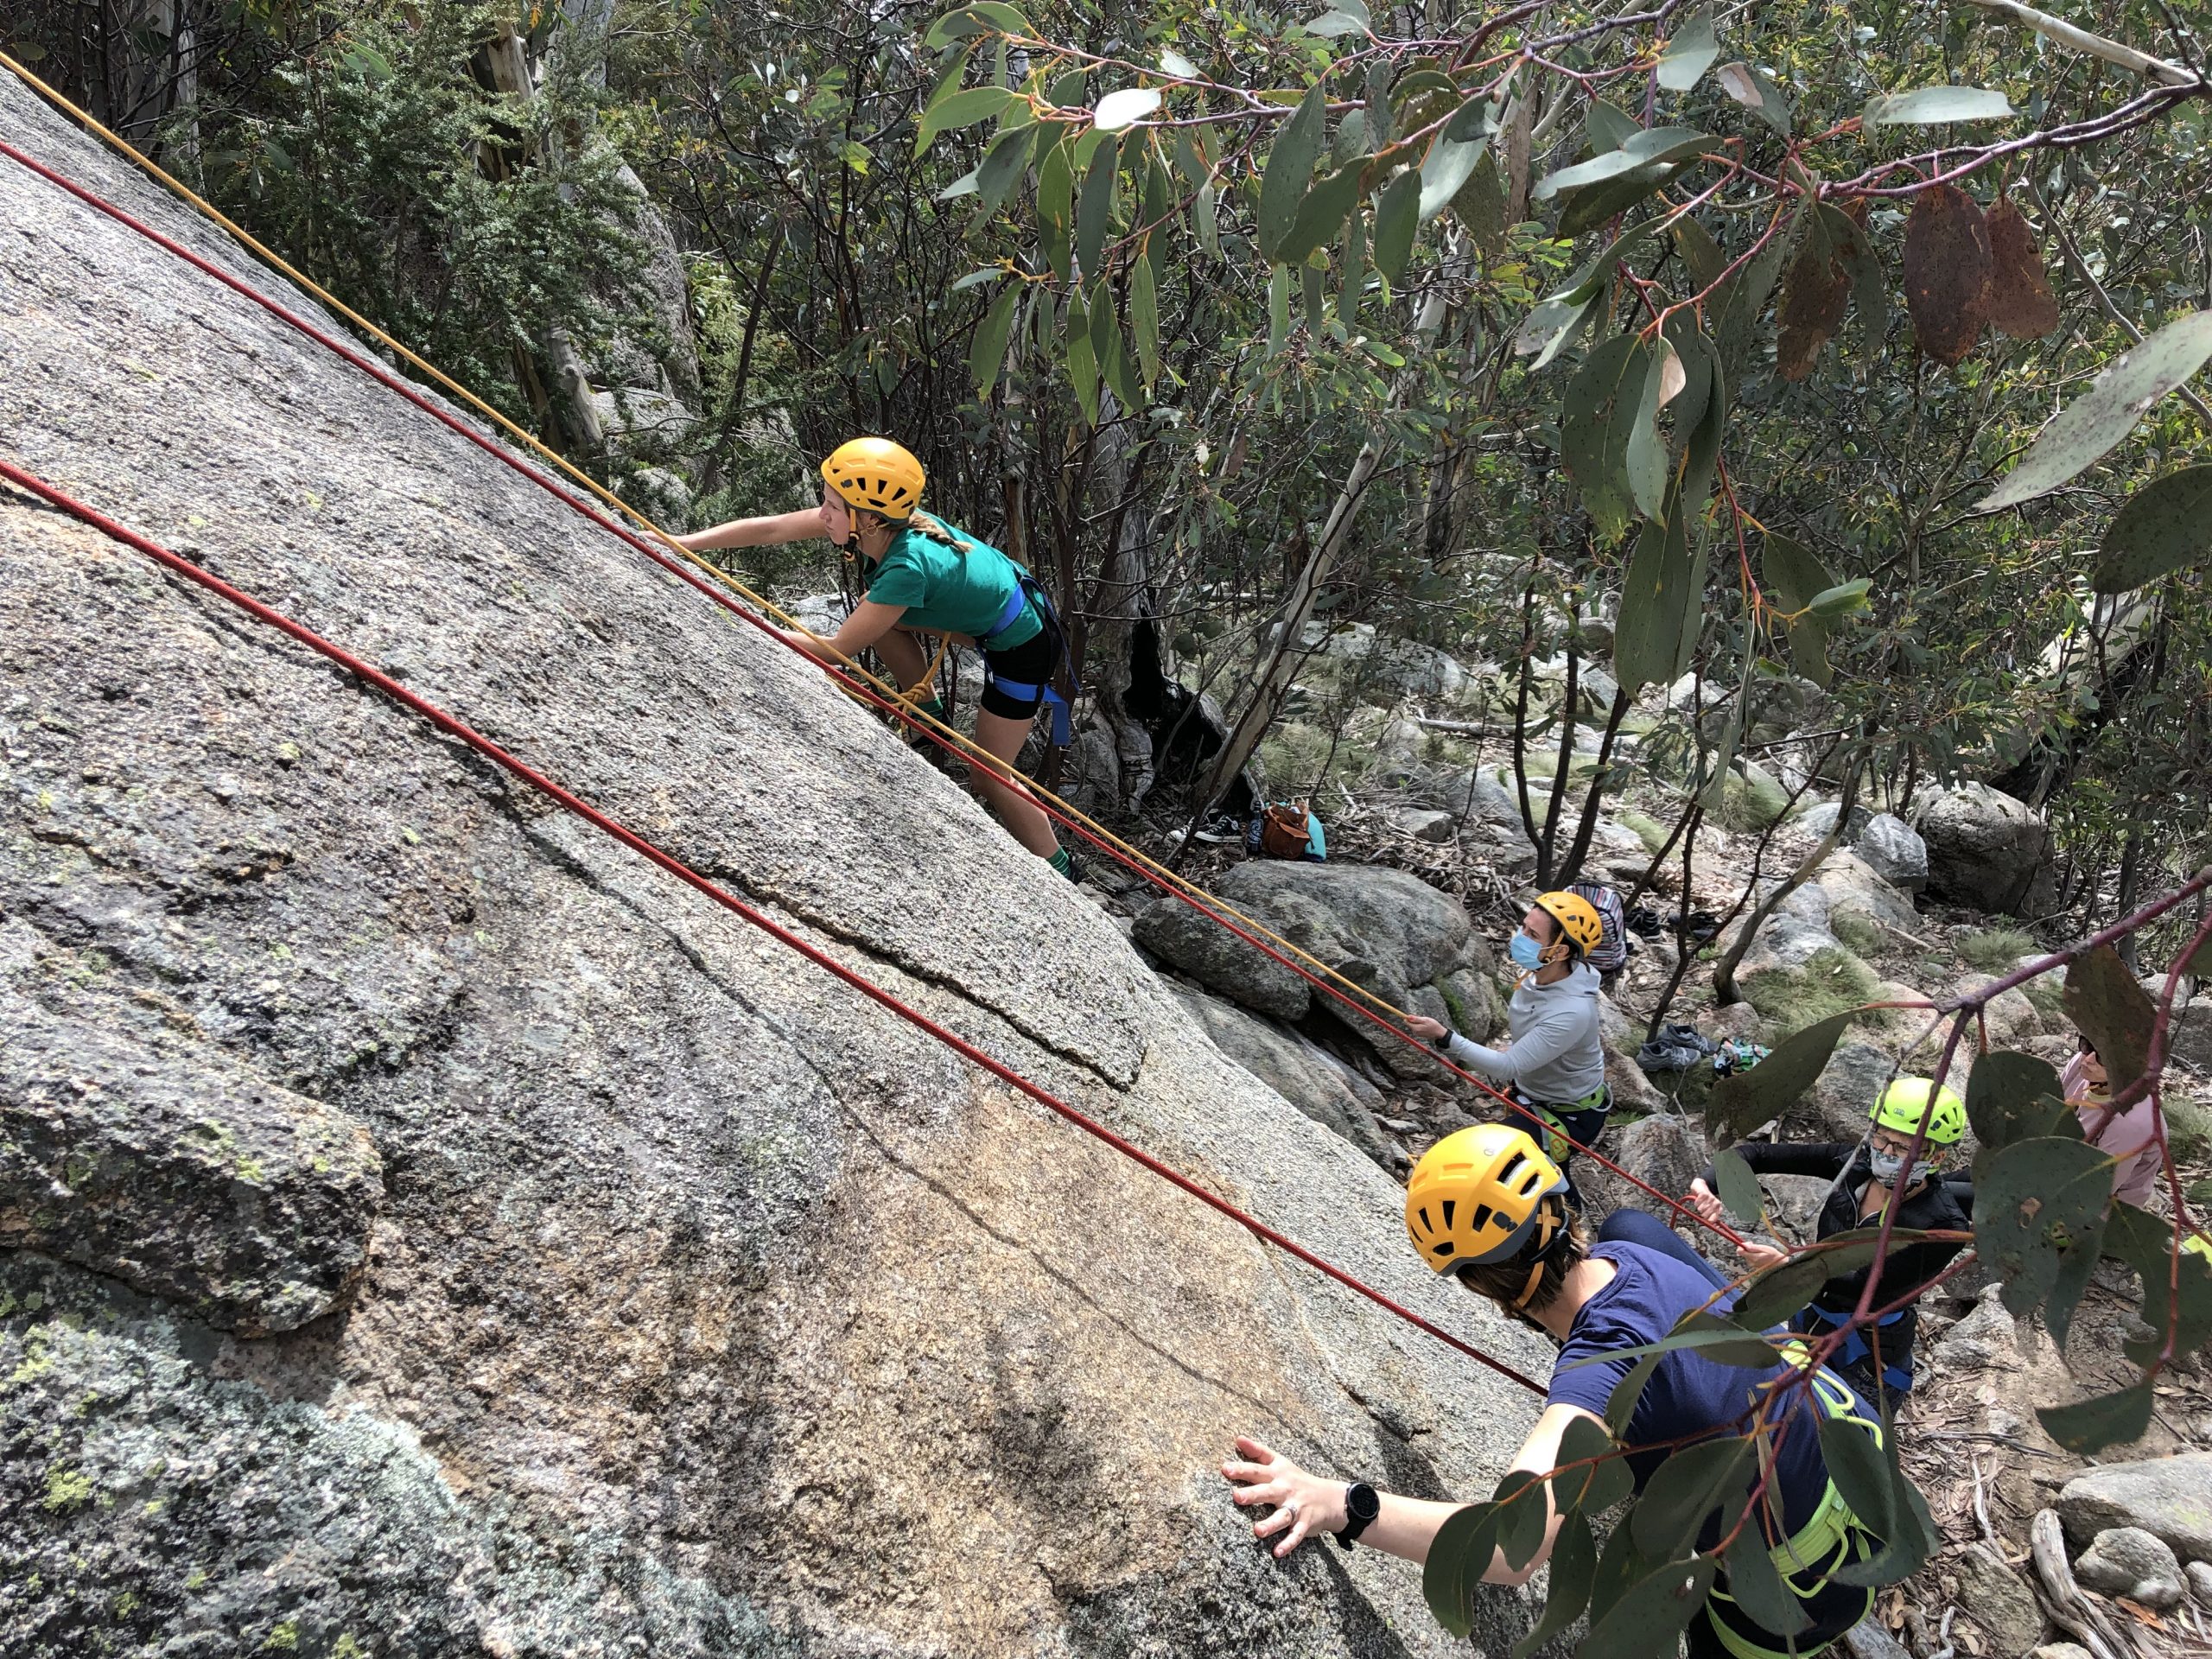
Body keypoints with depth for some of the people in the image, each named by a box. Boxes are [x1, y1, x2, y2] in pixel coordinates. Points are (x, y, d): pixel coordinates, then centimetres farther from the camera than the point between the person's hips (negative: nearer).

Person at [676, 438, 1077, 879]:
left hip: (1025, 644, -8)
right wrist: (683, 543, -18)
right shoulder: (880, 518, -17)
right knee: (877, 615, 3)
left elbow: (837, 650, -27)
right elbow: (769, 529, -13)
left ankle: (1059, 869, 19)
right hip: (993, 604, 8)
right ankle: (926, 712, 20)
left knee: (988, 778, 1)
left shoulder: (907, 568, -37)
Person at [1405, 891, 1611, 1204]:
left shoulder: (1572, 1012, -38)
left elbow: (1508, 1068, -37)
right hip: (1532, 1093, 8)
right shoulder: (1536, 974, -13)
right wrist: (1510, 1051, -2)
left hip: (1572, 1116, -8)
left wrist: (1444, 1037, -42)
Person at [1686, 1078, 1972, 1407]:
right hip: (1807, 1328, 6)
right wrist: (1707, 1182, -31)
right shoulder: (1855, 1164, -12)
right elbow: (1760, 1154, -13)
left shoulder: (1943, 1226, -25)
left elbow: (1866, 1287, -28)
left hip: (1869, 1359, -5)